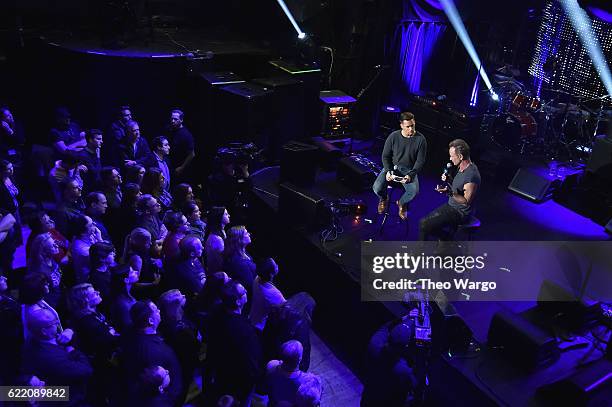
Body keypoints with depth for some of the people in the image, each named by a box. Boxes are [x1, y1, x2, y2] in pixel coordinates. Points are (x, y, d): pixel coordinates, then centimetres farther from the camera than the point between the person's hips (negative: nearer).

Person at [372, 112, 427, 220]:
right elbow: (385, 156, 0)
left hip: (409, 170, -1)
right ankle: (384, 199, 19)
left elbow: (420, 161, -7)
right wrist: (388, 171, -18)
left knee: (414, 191, -29)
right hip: (392, 167, 1)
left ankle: (402, 203, 9)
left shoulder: (420, 139, -11)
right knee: (377, 188, -22)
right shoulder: (393, 137, -10)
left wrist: (410, 175, -22)